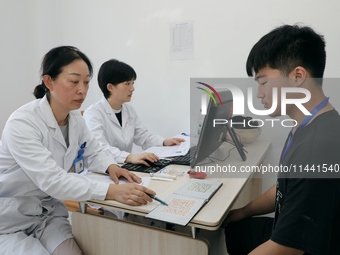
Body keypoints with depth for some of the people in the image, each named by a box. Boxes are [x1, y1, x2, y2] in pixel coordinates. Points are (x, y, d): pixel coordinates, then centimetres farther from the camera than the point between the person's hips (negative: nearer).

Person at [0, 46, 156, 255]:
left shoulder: (75, 118, -4)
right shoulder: (22, 123, -26)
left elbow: (94, 152, 9)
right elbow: (52, 180, -36)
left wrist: (111, 166, -14)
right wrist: (112, 192, -45)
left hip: (47, 212, 6)